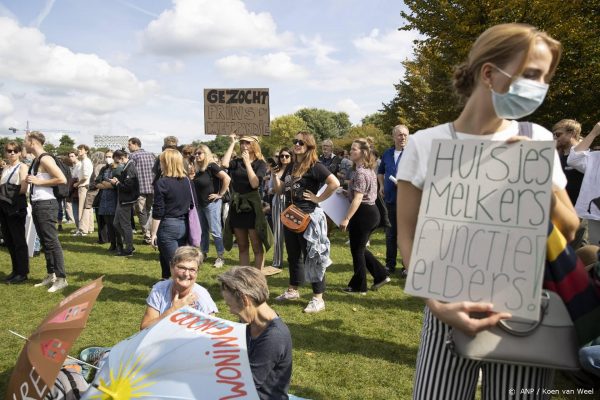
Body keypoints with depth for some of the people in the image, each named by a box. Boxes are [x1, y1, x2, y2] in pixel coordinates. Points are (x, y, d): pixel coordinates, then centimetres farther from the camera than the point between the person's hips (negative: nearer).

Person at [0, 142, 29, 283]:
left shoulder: (22, 167, -4)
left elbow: (23, 188, -13)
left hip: (16, 207, -7)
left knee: (19, 240, -3)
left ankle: (23, 273, 3)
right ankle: (15, 270, 22)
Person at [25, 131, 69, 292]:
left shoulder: (45, 159, -15)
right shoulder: (36, 160, 15)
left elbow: (62, 179, -24)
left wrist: (39, 181, -18)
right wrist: (31, 180, 8)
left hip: (46, 205, -10)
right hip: (37, 205, 10)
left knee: (52, 242, -8)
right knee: (44, 242, 14)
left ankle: (61, 279, -4)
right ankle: (51, 275, 22)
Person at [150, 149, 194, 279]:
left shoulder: (162, 183, -12)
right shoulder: (187, 181, 4)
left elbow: (158, 212, -12)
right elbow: (192, 205, 10)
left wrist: (153, 233, -5)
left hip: (168, 226, -6)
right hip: (184, 225, 6)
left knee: (171, 264, 1)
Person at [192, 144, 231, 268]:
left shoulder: (212, 166, -14)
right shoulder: (199, 169, 9)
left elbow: (227, 178, -25)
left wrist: (220, 194, -19)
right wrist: (196, 199, 13)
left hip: (212, 203, -8)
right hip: (200, 204, 8)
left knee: (215, 231, -3)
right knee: (203, 230, 16)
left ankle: (220, 257, 5)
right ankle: (203, 253, 27)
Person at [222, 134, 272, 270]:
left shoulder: (260, 164, -3)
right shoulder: (237, 162, 6)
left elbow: (255, 184, -17)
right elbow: (224, 164, -16)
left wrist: (247, 162, -16)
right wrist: (232, 143, -7)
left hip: (252, 206, -4)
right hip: (237, 205, 4)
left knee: (257, 248, 2)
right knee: (242, 247, 12)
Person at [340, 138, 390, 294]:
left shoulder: (360, 172, -19)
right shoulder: (368, 170, 13)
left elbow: (358, 199, -23)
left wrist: (346, 218, -23)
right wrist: (347, 192, 17)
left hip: (363, 214, -10)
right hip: (371, 212, 10)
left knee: (357, 250, 3)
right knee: (360, 248, 19)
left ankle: (359, 286, 15)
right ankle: (381, 276, 22)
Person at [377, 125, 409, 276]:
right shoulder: (387, 154, 10)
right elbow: (380, 171, 26)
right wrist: (381, 185, 12)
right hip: (390, 198, 5)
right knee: (390, 233, 12)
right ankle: (390, 264, 24)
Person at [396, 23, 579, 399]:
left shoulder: (536, 140, 1)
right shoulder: (425, 144, -6)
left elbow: (569, 230, 5)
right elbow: (408, 235, -5)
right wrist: (437, 303, -18)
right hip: (452, 311, -1)